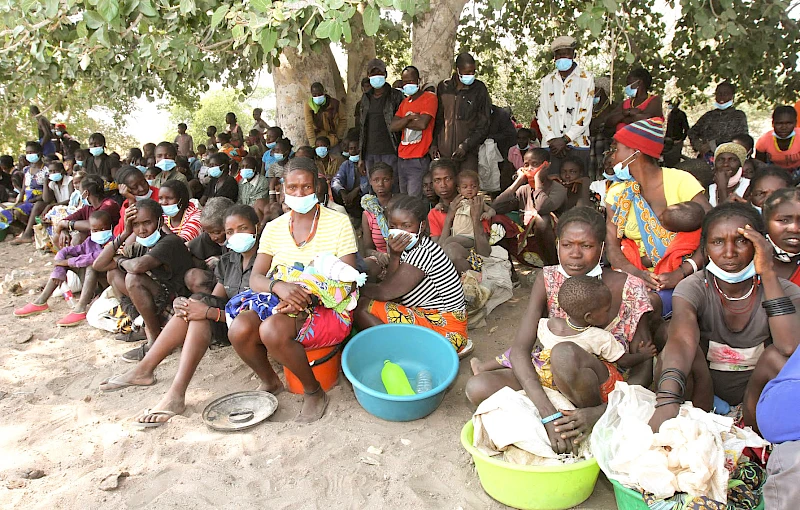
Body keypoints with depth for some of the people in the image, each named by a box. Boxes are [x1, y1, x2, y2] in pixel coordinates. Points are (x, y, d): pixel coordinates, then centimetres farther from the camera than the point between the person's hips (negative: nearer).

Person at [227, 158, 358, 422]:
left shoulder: (338, 222, -4)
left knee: (272, 330, -32)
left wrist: (306, 297, -23)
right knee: (239, 329, -23)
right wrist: (279, 286, -23)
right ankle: (269, 381, 9)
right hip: (280, 304, 5)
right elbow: (255, 278, 1)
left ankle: (314, 391, -6)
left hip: (328, 308, -4)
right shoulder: (274, 228, 8)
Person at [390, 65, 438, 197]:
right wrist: (409, 118, -8)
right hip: (402, 159, 8)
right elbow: (392, 127, 7)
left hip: (419, 161, -8)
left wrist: (402, 122, -3)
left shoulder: (430, 98, -5)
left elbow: (422, 124, -19)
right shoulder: (404, 102, 18)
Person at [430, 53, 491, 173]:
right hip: (444, 152, 2)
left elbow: (483, 127, 2)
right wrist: (433, 143, 6)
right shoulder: (443, 87, 8)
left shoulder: (479, 89, 3)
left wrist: (466, 145, -9)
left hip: (469, 154, -2)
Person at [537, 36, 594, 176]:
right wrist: (552, 140, -5)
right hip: (550, 146, 3)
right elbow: (542, 114, 8)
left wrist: (565, 139, -10)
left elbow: (585, 114, -3)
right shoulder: (547, 81, 15)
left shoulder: (586, 79, 5)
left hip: (577, 144, -2)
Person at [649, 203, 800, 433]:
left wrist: (768, 272, -31)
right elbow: (682, 339, -38)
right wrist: (667, 402, -56)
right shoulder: (693, 288, -16)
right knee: (673, 355, -30)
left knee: (778, 357, -29)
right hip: (703, 386, -1)